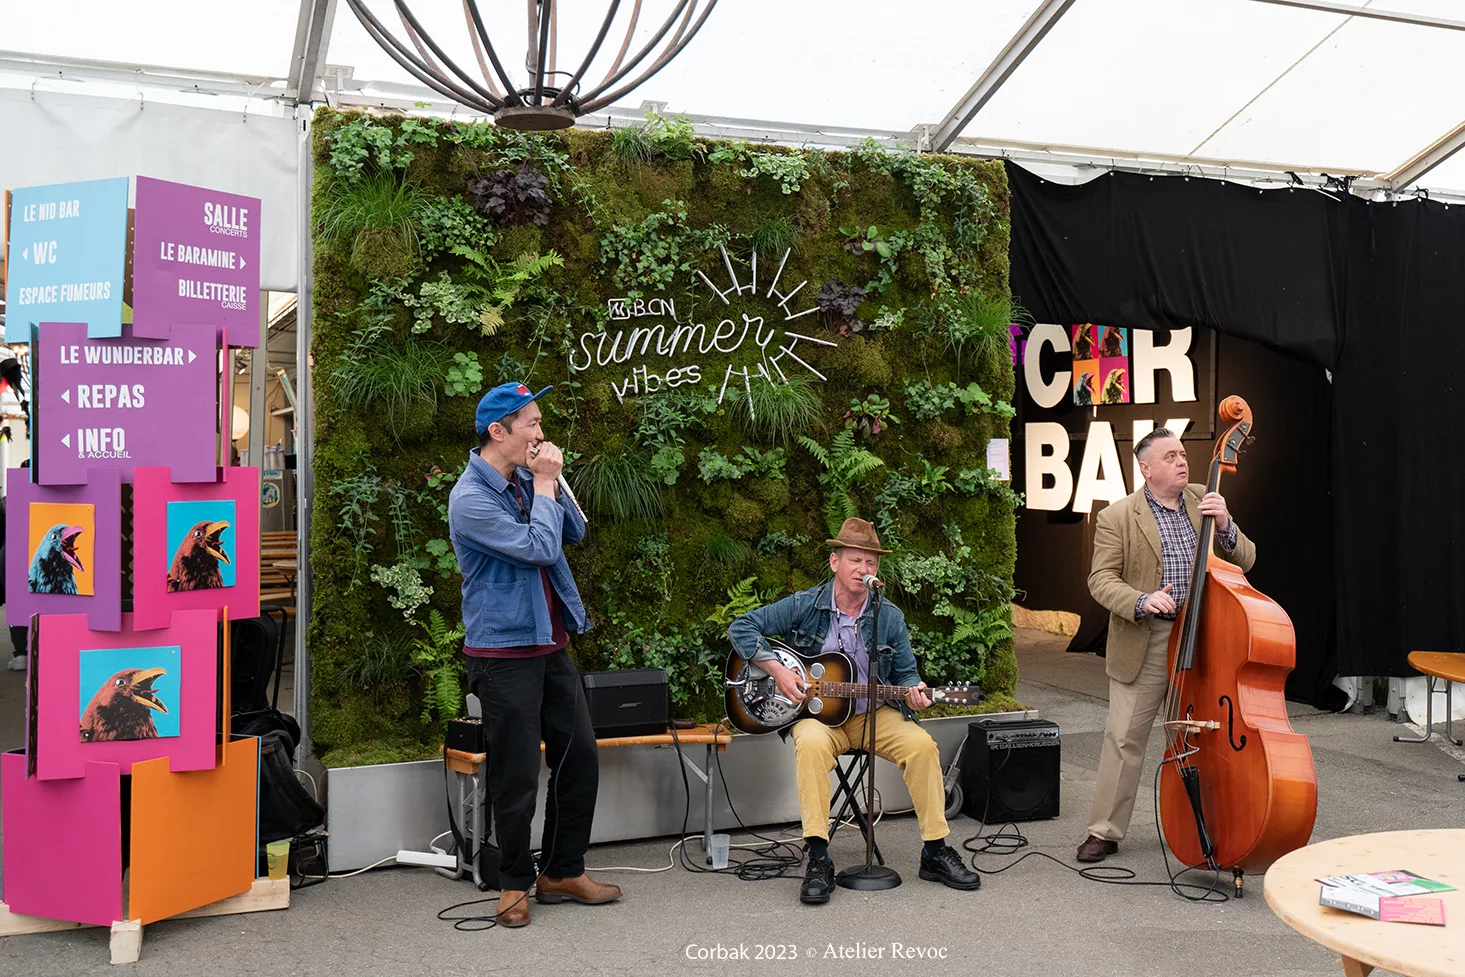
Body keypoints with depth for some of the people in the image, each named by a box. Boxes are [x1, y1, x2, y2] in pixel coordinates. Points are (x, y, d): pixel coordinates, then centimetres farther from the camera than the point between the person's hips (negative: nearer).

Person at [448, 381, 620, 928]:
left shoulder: (525, 479, 9)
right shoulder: (471, 499, -16)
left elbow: (575, 533, 11)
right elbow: (539, 548, -22)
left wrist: (552, 482, -2)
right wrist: (544, 485, -12)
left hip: (550, 644, 8)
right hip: (504, 651, -8)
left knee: (580, 756, 10)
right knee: (517, 775, 1)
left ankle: (563, 872, 24)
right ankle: (516, 884, 19)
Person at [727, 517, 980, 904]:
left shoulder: (890, 617, 4)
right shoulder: (803, 606, -4)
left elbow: (905, 672, 10)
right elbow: (742, 628, -3)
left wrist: (913, 692, -14)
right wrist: (777, 670, -14)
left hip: (873, 713, 3)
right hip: (818, 714, -2)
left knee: (921, 744, -24)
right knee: (811, 745, -37)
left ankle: (935, 852, -10)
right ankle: (818, 861, -31)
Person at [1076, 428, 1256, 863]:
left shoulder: (1205, 502, 7)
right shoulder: (1117, 517, -5)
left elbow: (1245, 561, 5)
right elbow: (1101, 579, -7)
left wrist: (1225, 526, -14)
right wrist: (1141, 601, -24)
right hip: (1144, 642, -3)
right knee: (1124, 738, 1)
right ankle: (1104, 831, 12)